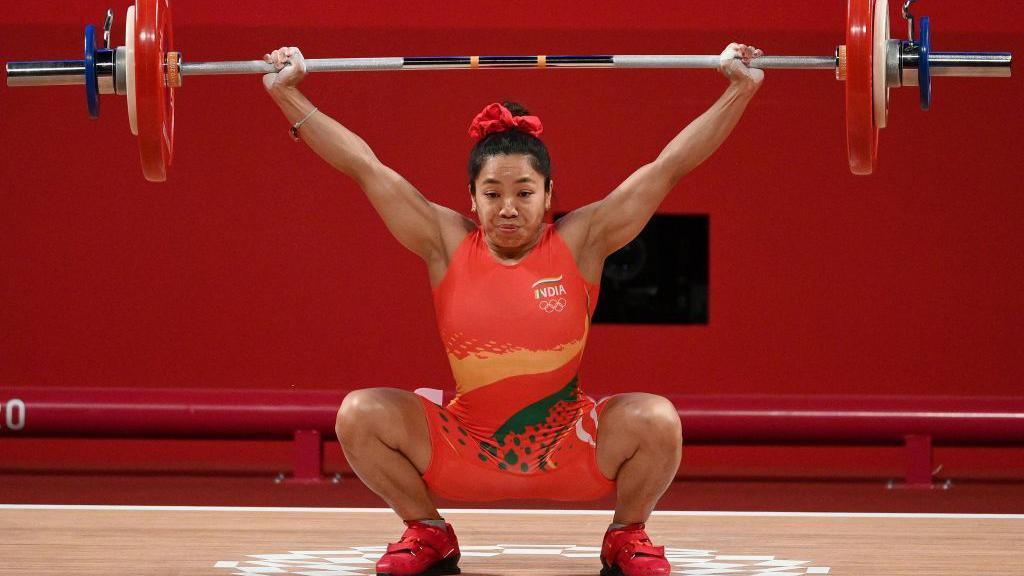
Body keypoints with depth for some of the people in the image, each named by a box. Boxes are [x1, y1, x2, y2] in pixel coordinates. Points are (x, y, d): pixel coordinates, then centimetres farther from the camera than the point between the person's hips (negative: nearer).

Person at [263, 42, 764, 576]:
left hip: (571, 449, -1)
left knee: (656, 421, -27)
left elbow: (669, 165, -7)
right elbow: (364, 166, -4)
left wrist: (740, 90, -10)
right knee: (360, 415, -18)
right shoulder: (448, 245, -5)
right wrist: (287, 94, -6)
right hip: (466, 449, 1)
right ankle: (427, 533, 8)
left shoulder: (579, 243, -7)